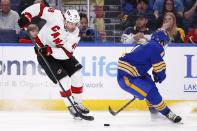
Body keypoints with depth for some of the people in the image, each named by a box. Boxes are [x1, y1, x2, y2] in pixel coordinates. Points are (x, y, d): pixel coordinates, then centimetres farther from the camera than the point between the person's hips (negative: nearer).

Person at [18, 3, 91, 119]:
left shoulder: (76, 34, -17)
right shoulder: (56, 16, -27)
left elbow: (67, 53, -25)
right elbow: (39, 8, -21)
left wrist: (50, 51, -39)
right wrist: (26, 16, -35)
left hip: (59, 51, 5)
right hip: (43, 51, -5)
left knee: (77, 73, -1)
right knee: (62, 78, -15)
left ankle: (78, 103, 14)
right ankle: (70, 106, 1)